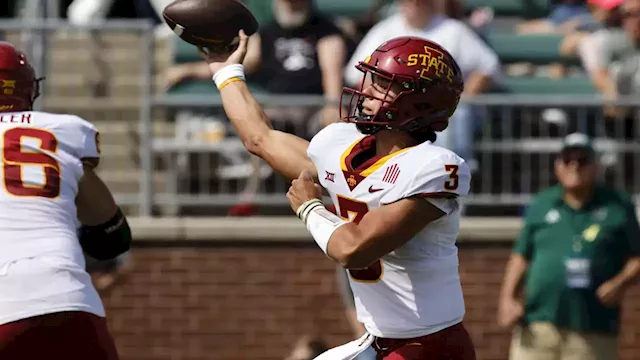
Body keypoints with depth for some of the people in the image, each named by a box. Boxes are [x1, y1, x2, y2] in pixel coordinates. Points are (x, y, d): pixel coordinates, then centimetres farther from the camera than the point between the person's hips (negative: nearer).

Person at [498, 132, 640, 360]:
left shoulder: (618, 207, 7)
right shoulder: (541, 205, 15)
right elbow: (521, 256, 18)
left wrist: (620, 283, -12)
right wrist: (507, 299, 4)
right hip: (538, 328, 2)